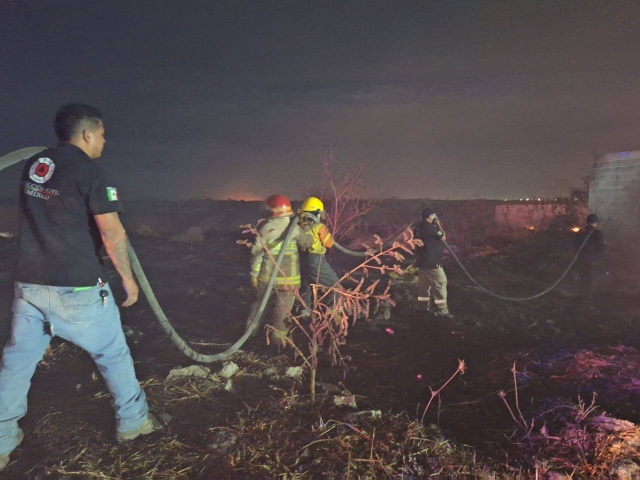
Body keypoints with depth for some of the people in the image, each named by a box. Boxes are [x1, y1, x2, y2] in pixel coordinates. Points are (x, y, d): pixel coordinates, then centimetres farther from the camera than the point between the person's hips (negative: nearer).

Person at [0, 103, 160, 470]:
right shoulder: (89, 170, -13)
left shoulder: (33, 166, 9)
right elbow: (113, 234, -18)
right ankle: (133, 421, 25)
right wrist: (127, 277, -7)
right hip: (77, 287, -6)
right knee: (113, 354, 11)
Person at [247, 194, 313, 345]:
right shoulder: (294, 228, -7)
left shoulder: (265, 227, -4)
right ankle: (278, 337, 11)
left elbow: (257, 252, -4)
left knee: (261, 302, 19)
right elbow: (308, 243, 6)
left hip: (267, 275, 2)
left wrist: (254, 274, 4)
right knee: (282, 308, 7)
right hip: (288, 277, -2)